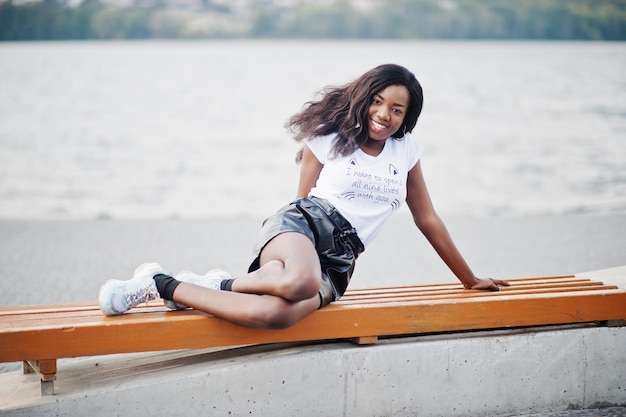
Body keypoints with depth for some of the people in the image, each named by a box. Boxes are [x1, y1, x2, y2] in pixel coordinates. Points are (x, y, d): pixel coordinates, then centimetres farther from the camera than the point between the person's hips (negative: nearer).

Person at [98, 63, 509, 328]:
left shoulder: (407, 152, 15)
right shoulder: (328, 139, 6)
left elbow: (429, 220, 21)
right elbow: (304, 201, 12)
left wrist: (470, 279, 24)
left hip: (337, 264, 2)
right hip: (301, 225, -2)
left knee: (275, 313, -37)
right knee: (299, 283, -45)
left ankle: (166, 286, -21)